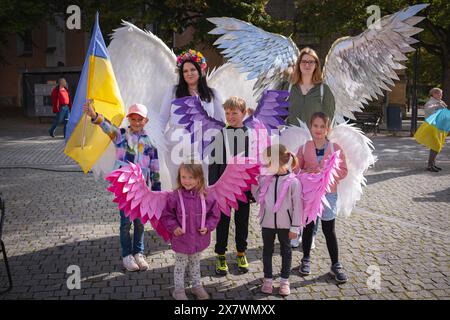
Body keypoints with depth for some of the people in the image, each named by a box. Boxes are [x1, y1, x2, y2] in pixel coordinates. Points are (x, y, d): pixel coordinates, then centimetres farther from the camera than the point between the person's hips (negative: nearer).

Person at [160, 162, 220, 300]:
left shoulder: (205, 196, -10)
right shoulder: (175, 196, -16)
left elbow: (214, 214, 1)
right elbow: (166, 215, -5)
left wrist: (208, 227, -10)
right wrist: (173, 227, -17)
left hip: (199, 240, 3)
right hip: (181, 240, -2)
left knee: (195, 264, 23)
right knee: (180, 265, 14)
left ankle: (197, 286, 42)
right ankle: (178, 290, 32)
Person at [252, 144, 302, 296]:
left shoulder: (293, 181, -17)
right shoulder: (264, 178, -6)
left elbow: (297, 206, -12)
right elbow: (258, 197, 8)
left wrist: (295, 227, -11)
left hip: (285, 224, -3)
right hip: (267, 222, 3)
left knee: (286, 250, 15)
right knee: (267, 250, 15)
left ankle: (285, 280, 29)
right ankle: (268, 279, 30)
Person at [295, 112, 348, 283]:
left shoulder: (335, 148, -4)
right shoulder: (303, 148, -1)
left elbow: (343, 170, -3)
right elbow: (296, 170, 2)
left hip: (328, 193, -1)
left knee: (329, 230, 4)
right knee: (308, 227, 13)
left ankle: (336, 265, 18)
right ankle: (306, 259, 32)